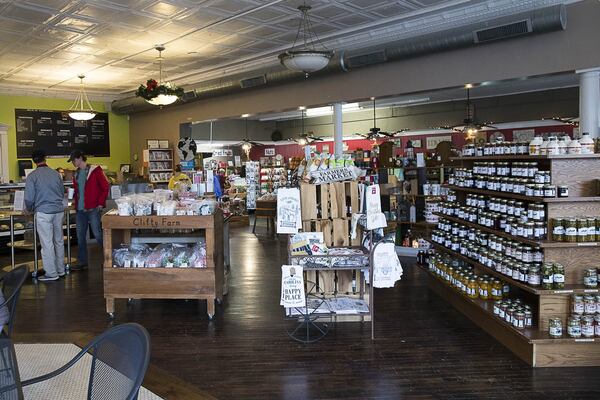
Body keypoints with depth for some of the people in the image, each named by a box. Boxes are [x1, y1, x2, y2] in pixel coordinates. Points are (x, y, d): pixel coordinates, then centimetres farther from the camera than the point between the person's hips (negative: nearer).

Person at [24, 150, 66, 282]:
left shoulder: (32, 176, -7)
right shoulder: (56, 174, 6)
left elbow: (29, 198, -6)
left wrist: (30, 209, 14)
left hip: (43, 212, -4)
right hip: (59, 210, 5)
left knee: (47, 243, 0)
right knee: (59, 241, 13)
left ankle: (51, 274, 4)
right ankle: (60, 270, 22)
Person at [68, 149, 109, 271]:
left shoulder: (95, 170, -6)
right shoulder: (76, 174, 15)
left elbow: (105, 187, -8)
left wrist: (101, 203, -11)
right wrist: (74, 199, 9)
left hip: (93, 209, -7)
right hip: (80, 209, 7)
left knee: (97, 234, -6)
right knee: (80, 236, 10)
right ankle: (82, 261, 19)